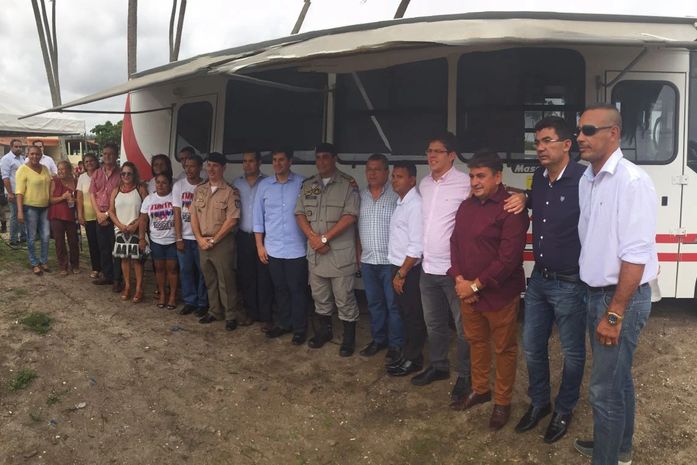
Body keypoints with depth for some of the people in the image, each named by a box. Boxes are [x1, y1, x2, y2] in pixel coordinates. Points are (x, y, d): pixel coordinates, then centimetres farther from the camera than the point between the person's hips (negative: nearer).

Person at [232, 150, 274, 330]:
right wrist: (233, 232, 2)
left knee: (264, 278, -1)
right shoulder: (236, 183, 9)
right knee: (246, 277, 10)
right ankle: (251, 313, 22)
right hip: (243, 237, 4)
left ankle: (266, 317, 7)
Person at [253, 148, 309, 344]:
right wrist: (260, 245, 6)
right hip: (273, 249, 3)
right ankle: (284, 323, 30)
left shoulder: (302, 184, -6)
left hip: (296, 249, -3)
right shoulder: (264, 185, 4)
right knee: (280, 289, 15)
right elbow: (258, 217, 8)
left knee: (297, 289, 5)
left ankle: (299, 328, 19)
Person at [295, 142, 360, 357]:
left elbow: (350, 216, -13)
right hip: (314, 252, 5)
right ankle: (324, 330, 34)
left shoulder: (348, 184, -6)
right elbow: (300, 214, 7)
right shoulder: (308, 185, 10)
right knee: (319, 296, 16)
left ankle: (349, 338, 16)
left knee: (344, 298, 2)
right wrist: (313, 238, -10)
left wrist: (324, 238, -14)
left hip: (340, 252, -5)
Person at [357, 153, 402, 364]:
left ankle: (395, 345, 16)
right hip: (367, 261, 5)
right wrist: (358, 252, 11)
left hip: (391, 261, -5)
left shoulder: (396, 195, -8)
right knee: (374, 303, 16)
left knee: (393, 305, 3)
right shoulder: (360, 196, 9)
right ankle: (378, 339, 30)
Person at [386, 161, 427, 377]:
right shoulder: (401, 203, 11)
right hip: (399, 267, 9)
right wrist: (397, 271, 10)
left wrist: (402, 274, -17)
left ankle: (413, 359, 17)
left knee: (413, 316, 5)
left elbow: (417, 246, -21)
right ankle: (406, 354, 29)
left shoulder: (416, 205, -18)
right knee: (405, 314, 17)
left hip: (410, 270, -9)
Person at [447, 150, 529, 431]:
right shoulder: (466, 207, 9)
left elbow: (509, 257, -20)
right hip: (467, 291, 7)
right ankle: (479, 389, 39)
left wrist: (475, 285, -17)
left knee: (504, 348, 9)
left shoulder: (511, 210, -15)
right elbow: (455, 243, 11)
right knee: (475, 341, 20)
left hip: (499, 294, -7)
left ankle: (502, 402, 25)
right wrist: (459, 279, -4)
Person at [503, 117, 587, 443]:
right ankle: (539, 403, 39)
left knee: (572, 352, 13)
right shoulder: (539, 177, 3)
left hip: (570, 284, -6)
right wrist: (525, 199, 4)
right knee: (532, 347, 17)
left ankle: (564, 411, 34)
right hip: (538, 279, 7)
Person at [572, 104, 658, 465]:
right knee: (617, 378, 23)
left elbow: (635, 256, -22)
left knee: (605, 388, 1)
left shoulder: (631, 181, -19)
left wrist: (614, 314, -20)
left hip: (623, 297, -8)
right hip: (596, 292, 8)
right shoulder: (586, 179, 5)